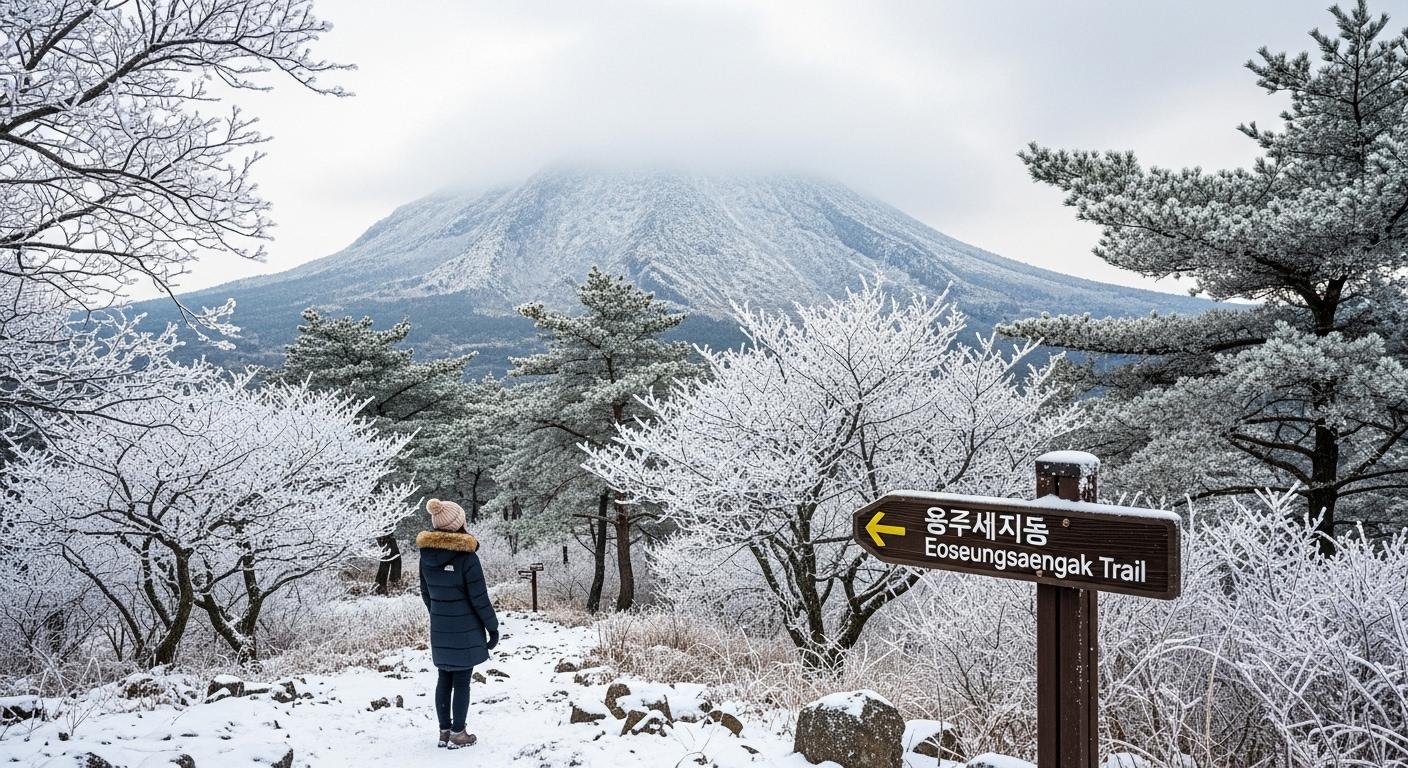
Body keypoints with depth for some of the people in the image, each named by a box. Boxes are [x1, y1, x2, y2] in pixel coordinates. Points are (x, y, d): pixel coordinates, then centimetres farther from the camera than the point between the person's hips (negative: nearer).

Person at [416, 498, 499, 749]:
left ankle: (444, 731, 23)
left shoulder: (426, 555, -1)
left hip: (439, 630, 6)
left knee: (444, 680, 15)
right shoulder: (466, 557, -19)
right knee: (461, 682, 4)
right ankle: (457, 734, 11)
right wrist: (493, 627, -4)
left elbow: (425, 593, 10)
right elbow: (479, 598, -14)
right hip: (465, 631, -6)